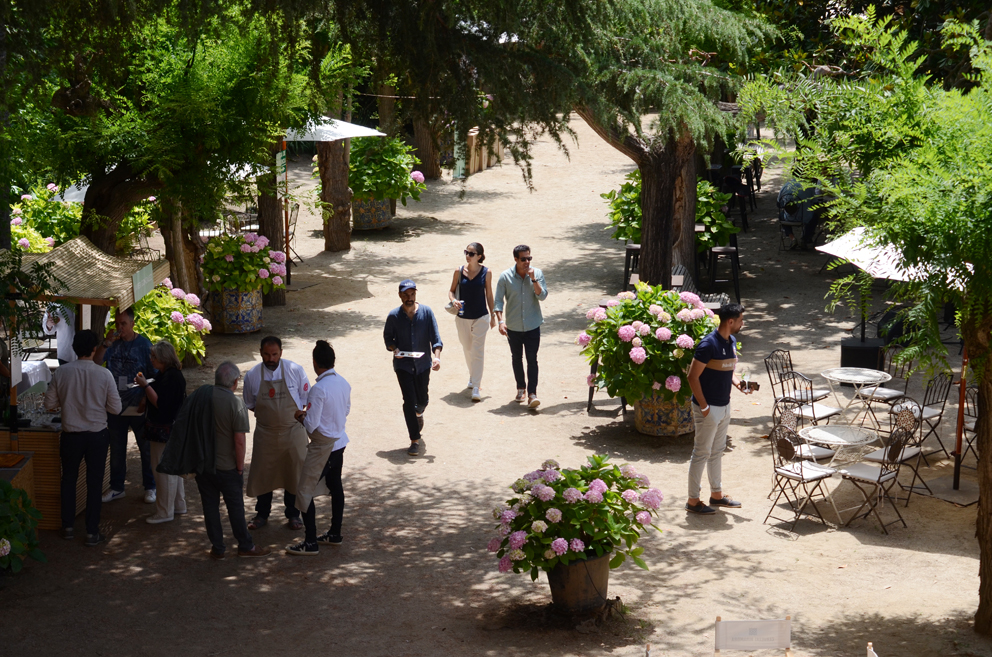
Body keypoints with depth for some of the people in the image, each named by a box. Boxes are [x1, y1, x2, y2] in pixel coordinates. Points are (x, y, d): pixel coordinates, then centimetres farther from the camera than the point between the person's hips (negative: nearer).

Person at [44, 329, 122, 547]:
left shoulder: (61, 372, -10)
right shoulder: (104, 375, -14)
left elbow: (50, 404, -3)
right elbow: (115, 409, -9)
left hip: (71, 435, 1)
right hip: (98, 435, -1)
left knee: (68, 480, 20)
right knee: (94, 483, 9)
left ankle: (67, 527, 27)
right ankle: (92, 532, 14)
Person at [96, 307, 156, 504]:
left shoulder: (144, 344, -6)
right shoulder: (113, 343, 3)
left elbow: (153, 376, -5)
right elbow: (97, 361, -9)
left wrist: (146, 400, -12)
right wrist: (106, 343, -22)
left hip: (138, 407, -3)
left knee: (146, 449, 5)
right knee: (116, 450, 12)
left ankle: (150, 488, 17)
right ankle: (116, 488, 22)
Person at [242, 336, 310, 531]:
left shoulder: (295, 371, -10)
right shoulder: (253, 375, -6)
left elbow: (305, 399, 1)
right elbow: (249, 404, 8)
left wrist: (297, 415, -6)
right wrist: (266, 415, -1)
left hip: (292, 431, -1)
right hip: (265, 432, 1)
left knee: (294, 472, 8)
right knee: (263, 473, 10)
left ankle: (293, 515, 25)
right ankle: (262, 514, 28)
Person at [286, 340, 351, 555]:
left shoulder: (319, 389, -25)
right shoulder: (343, 383, -1)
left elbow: (311, 425, -23)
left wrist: (301, 417, -1)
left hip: (322, 447, -8)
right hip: (339, 442, 8)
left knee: (305, 492, 1)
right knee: (335, 486, 20)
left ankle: (311, 543, 3)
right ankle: (335, 534, 31)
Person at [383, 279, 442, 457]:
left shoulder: (426, 312, -8)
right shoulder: (394, 316, -7)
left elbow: (435, 337, -10)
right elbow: (388, 336, 6)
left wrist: (436, 356, -25)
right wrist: (394, 349, -14)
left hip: (423, 363, 1)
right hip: (403, 364, -1)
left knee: (422, 399, 15)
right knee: (409, 401, -8)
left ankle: (418, 412, 54)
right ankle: (415, 441, 0)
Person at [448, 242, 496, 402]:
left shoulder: (486, 272, -7)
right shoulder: (459, 271, -5)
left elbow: (489, 295, 2)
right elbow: (452, 290, 5)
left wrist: (493, 315, 6)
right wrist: (453, 300, -17)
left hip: (481, 317, -2)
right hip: (462, 317, 3)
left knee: (477, 351, -7)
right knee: (467, 349, 18)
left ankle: (476, 387, -8)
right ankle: (472, 376, 41)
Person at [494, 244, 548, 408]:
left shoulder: (537, 274, -4)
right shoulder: (505, 277, -7)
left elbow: (542, 296, -11)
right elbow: (498, 300, -5)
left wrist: (533, 279, -21)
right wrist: (501, 321, -16)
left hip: (533, 326, -1)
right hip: (513, 326, 1)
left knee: (532, 359, -8)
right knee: (516, 358, 14)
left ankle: (532, 394, -10)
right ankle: (521, 388, 32)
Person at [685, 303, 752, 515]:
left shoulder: (732, 341, 6)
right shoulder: (709, 344, -22)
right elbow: (693, 376, -21)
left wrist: (739, 383, -1)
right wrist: (704, 407, -20)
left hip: (724, 406, 9)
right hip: (709, 408, -9)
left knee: (717, 451, 18)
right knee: (702, 453, 0)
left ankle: (716, 494, 30)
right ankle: (693, 500, 8)